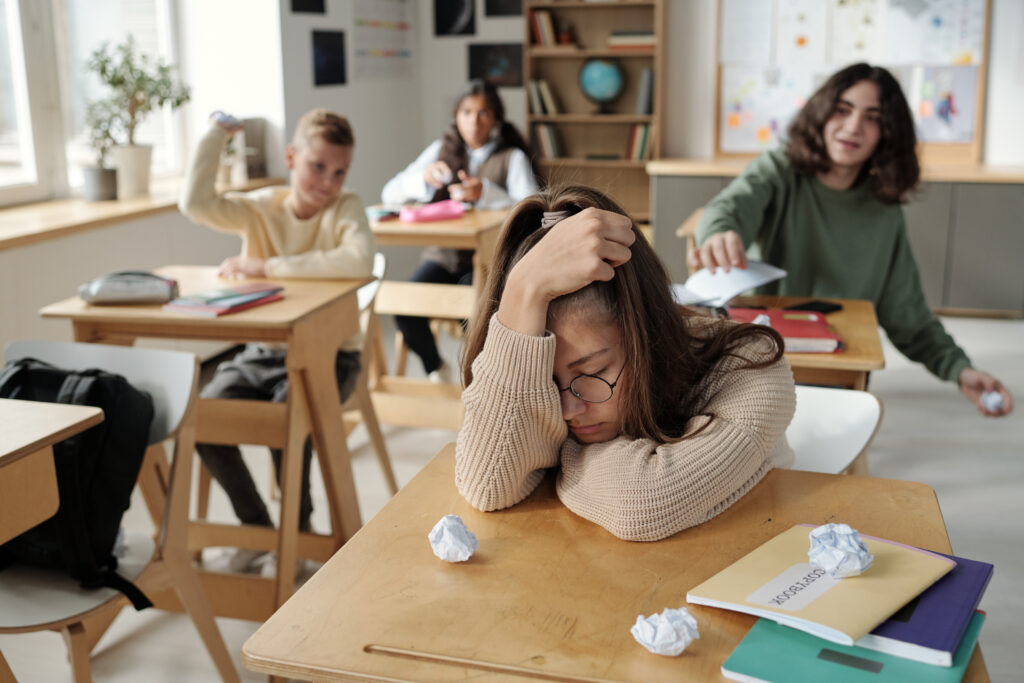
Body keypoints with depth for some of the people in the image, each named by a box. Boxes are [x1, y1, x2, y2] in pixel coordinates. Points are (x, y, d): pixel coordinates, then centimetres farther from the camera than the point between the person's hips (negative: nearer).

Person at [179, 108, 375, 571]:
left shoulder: (346, 209, -9)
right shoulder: (260, 208, 1)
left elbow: (359, 262, -32)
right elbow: (195, 203, -17)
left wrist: (267, 266, -27)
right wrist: (216, 133, -10)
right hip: (262, 351, 4)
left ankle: (298, 526, 0)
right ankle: (256, 524, 8)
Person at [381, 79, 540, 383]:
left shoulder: (513, 158, 3)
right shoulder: (442, 150, 12)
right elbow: (389, 194, 3)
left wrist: (486, 194, -29)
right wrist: (423, 178, -17)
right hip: (443, 255, 3)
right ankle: (436, 369, 5)